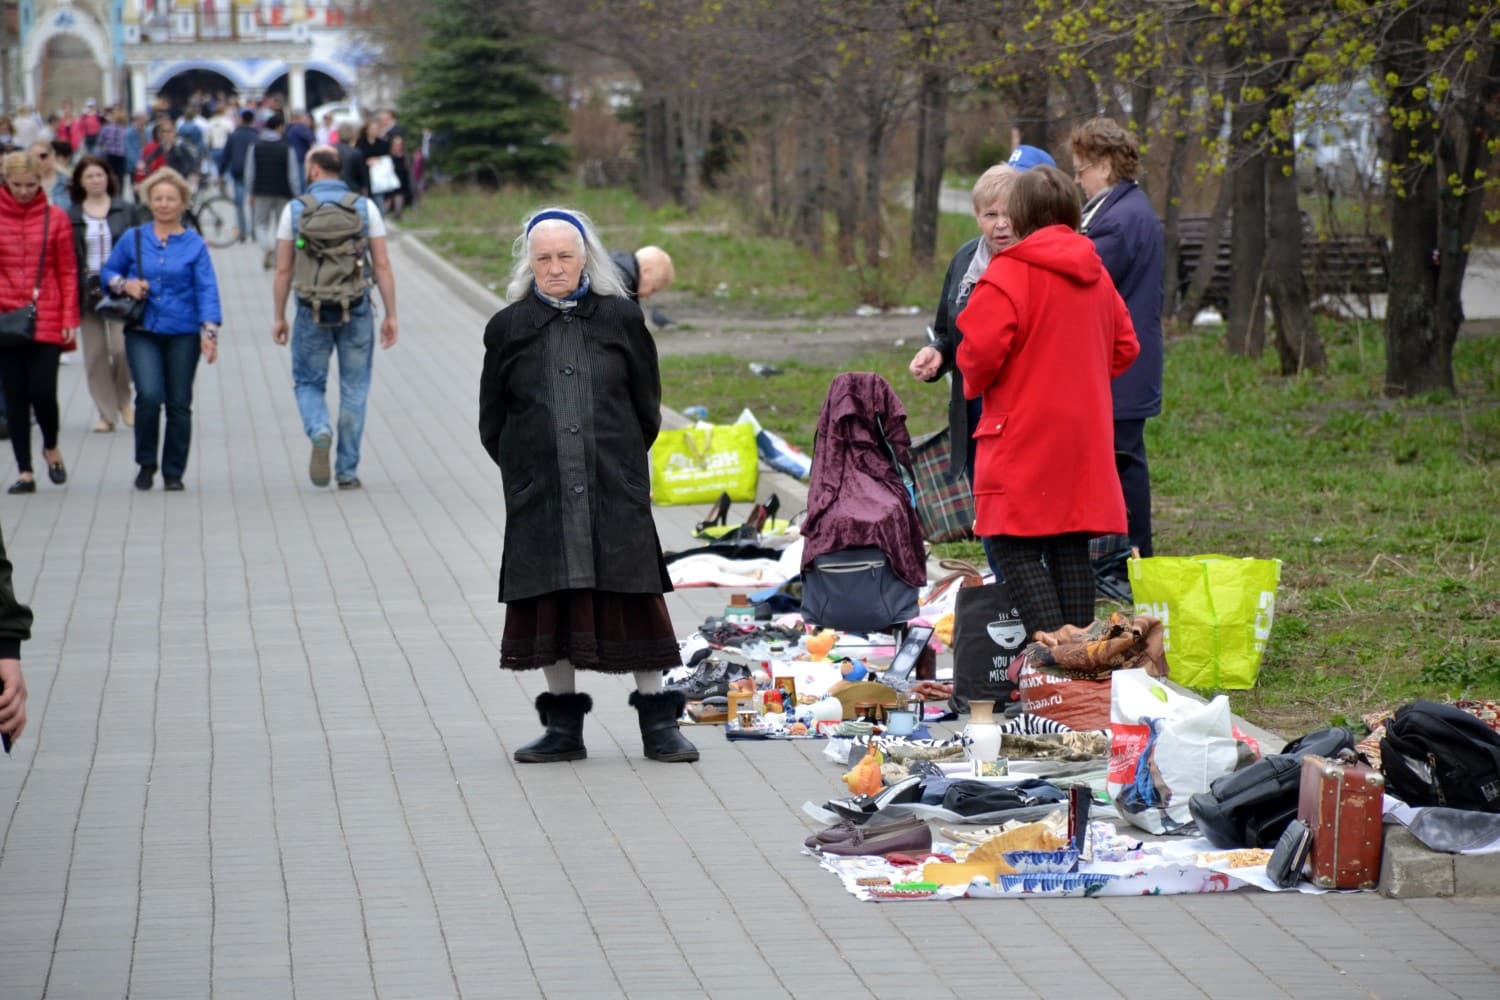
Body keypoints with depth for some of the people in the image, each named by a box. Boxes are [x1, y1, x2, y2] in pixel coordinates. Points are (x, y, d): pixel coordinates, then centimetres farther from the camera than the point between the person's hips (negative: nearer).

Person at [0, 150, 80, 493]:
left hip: (47, 320, -1)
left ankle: (51, 447, 21)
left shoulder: (55, 218, 3)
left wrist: (70, 318, -1)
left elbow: (68, 272, 5)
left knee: (43, 391, -9)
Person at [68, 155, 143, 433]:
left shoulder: (128, 212, 3)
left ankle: (123, 399, 14)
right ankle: (107, 413, 12)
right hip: (88, 292, 2)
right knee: (94, 354, 3)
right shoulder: (71, 217, 4)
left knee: (121, 348, -12)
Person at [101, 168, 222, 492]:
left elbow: (207, 289, -2)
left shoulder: (194, 244, 2)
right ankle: (146, 464, 4)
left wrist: (209, 331, -13)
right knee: (149, 395, -16)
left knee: (179, 404, 3)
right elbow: (108, 271, 16)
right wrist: (124, 285, -6)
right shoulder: (133, 239, 6)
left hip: (183, 334, 0)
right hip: (143, 331, 0)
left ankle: (174, 473, 17)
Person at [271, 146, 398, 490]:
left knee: (308, 383, 14)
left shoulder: (295, 209, -1)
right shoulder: (365, 207, 0)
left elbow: (283, 270, 0)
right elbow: (382, 265, -3)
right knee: (354, 390, 10)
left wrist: (279, 317, 8)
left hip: (312, 312, -1)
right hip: (356, 310, 1)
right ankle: (348, 471, 10)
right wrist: (390, 315, 2)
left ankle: (320, 433, -16)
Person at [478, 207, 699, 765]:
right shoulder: (509, 328, 6)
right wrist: (529, 470, 8)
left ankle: (658, 723, 7)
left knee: (632, 597, -1)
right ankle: (563, 726, 12)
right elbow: (492, 423, 12)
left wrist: (619, 462, 10)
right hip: (539, 497, 1)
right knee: (549, 603, 3)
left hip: (616, 489, -1)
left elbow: (647, 407, 12)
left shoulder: (621, 319, 5)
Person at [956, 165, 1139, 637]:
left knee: (1015, 546, -5)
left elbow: (979, 351, -18)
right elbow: (1124, 347, 17)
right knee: (1071, 545, 10)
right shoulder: (1097, 274, 11)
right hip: (1085, 434, 7)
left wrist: (974, 383, 2)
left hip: (1023, 434, -7)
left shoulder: (1009, 272, -13)